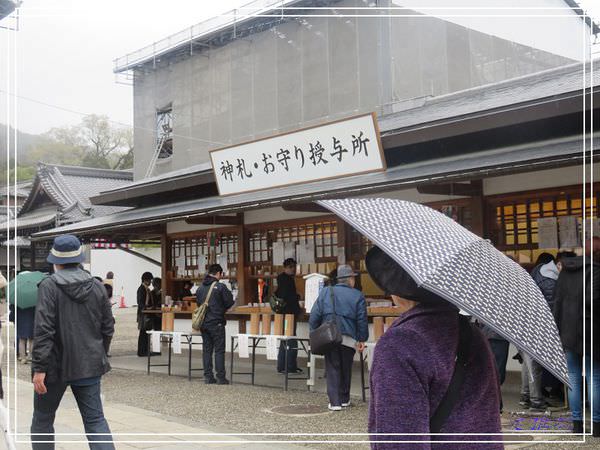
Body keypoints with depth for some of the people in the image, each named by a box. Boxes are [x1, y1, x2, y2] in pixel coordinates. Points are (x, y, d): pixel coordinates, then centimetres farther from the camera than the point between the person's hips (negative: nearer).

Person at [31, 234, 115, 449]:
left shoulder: (49, 286, -10)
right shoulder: (97, 286, 4)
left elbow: (43, 330, -17)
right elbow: (108, 327, 8)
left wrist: (39, 367, -15)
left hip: (56, 364, -3)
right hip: (89, 365, 4)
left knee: (42, 419, 15)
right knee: (95, 419, 5)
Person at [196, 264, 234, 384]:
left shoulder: (200, 288, 7)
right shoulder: (220, 287, -12)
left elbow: (198, 303, 12)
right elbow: (230, 302, -7)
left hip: (203, 323, 6)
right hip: (216, 323, -6)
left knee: (206, 349, 11)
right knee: (219, 350, 0)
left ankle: (208, 376, 12)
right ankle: (221, 377, 0)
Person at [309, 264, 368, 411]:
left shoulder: (325, 292, 6)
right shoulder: (358, 296, 2)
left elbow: (315, 315, 2)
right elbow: (362, 320, 1)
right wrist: (362, 339, 9)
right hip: (348, 338, 0)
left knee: (332, 369, 5)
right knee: (346, 369, 16)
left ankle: (335, 402, -1)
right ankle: (344, 399, 25)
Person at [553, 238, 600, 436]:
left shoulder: (566, 270, 10)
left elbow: (557, 299, 11)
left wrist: (558, 328, 14)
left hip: (567, 333, 6)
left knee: (574, 379, 10)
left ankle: (577, 423, 12)